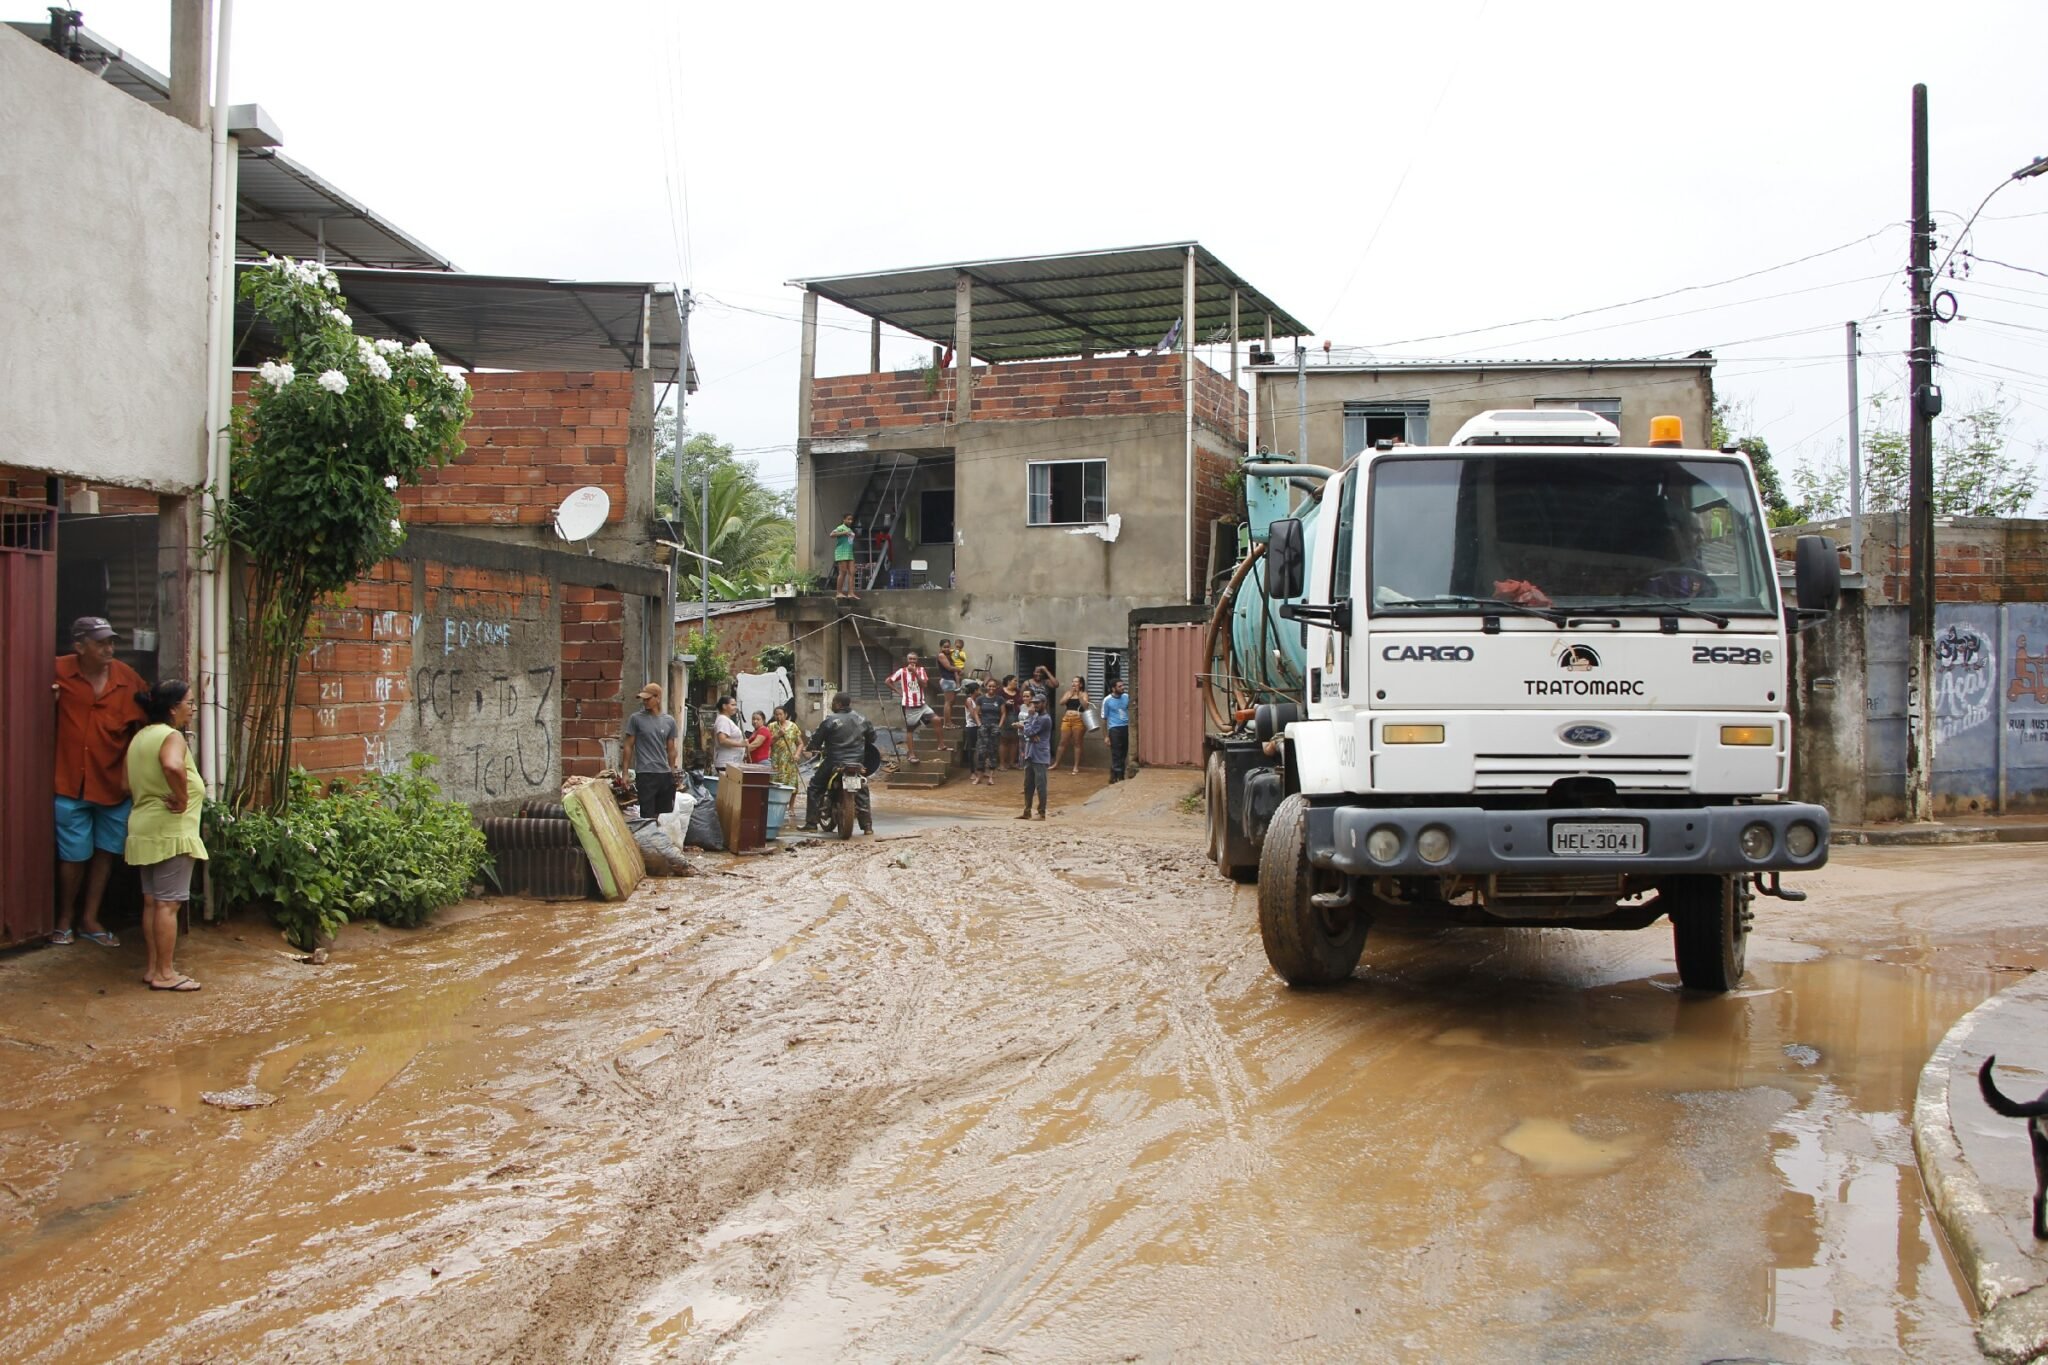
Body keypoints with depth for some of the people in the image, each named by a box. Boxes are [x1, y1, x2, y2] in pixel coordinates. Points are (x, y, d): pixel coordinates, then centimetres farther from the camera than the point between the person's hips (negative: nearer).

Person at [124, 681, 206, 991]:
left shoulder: (140, 737, 13)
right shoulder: (172, 737, -15)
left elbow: (128, 784, 21)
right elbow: (173, 766, -37)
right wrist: (182, 799, -24)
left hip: (143, 829, 9)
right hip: (170, 832, -9)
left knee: (152, 901, 13)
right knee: (168, 903, -4)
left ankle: (153, 967, 19)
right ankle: (164, 973, 0)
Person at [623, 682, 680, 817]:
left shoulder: (669, 721, 8)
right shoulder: (635, 719, -1)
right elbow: (629, 747, 2)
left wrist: (673, 773, 14)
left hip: (665, 774, 4)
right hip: (645, 774, -4)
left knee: (666, 816, 7)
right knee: (647, 816, -6)